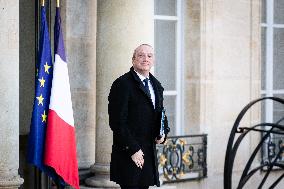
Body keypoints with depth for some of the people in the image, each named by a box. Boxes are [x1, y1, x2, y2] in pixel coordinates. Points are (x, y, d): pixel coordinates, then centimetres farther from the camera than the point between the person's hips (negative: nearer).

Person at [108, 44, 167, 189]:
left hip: (149, 154, 7)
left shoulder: (156, 86, 16)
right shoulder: (122, 84, -8)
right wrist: (133, 149, -16)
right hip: (128, 155, -7)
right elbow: (117, 122, -14)